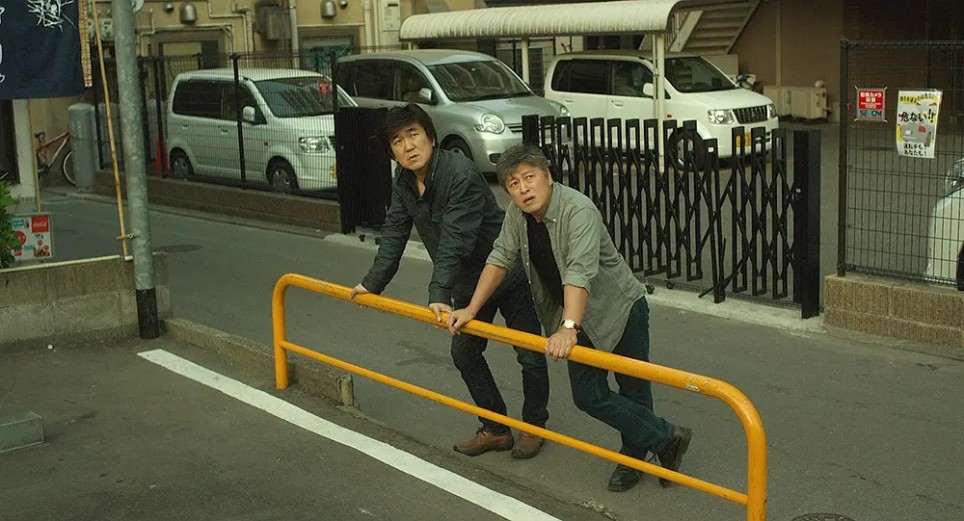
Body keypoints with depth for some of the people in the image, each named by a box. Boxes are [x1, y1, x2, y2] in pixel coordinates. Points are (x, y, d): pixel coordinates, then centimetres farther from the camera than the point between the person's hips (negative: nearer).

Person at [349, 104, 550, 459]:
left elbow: (455, 241, -35)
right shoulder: (403, 182, -3)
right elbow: (394, 235, 4)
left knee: (530, 356, 1)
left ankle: (534, 426, 23)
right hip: (469, 282, 8)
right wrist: (372, 283, 3)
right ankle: (495, 429, 25)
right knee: (464, 353, 11)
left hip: (509, 274, -8)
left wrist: (439, 294, -40)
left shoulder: (461, 173, -29)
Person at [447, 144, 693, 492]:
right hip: (581, 319, 7)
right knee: (587, 396, 3)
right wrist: (471, 310, -6)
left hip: (619, 309, -7)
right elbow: (500, 259, 0)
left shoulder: (578, 210, -29)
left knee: (634, 392, 4)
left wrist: (568, 329, -49)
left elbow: (580, 271, -39)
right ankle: (666, 439, 17)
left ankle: (634, 455, 28)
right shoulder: (517, 214, -6)